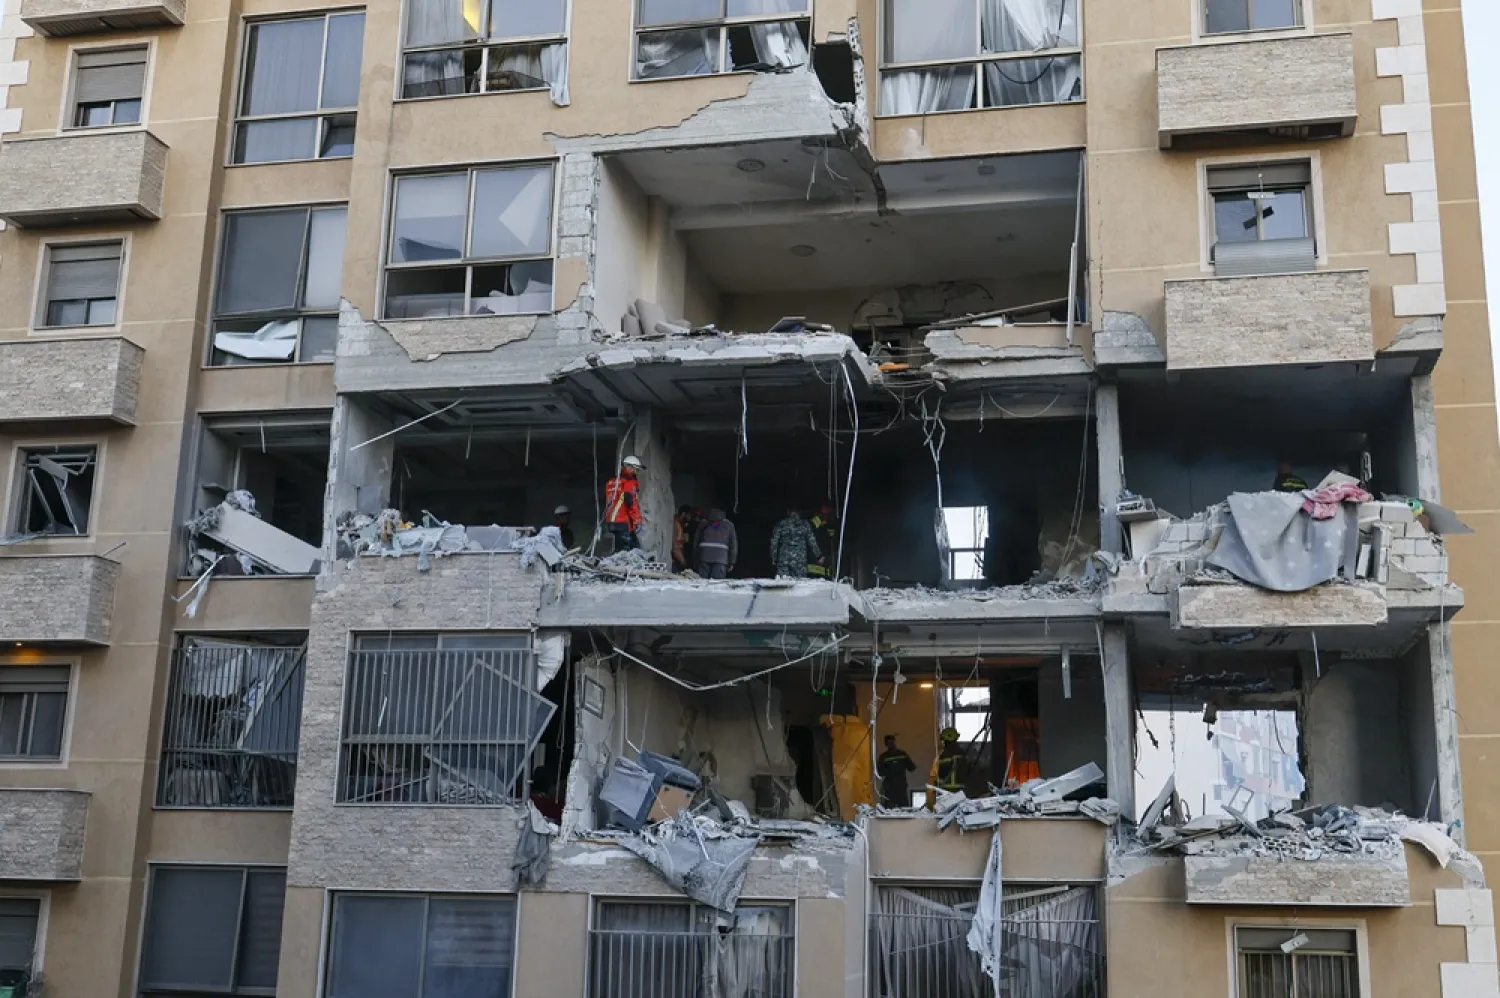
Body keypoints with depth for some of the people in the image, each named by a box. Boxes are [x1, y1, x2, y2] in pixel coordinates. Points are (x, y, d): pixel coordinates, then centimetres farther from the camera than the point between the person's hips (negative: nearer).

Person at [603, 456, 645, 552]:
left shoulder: (612, 482, 21)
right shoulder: (629, 481, -7)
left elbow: (608, 504, 25)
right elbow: (632, 502, -17)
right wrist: (637, 521, -16)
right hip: (624, 522, -9)